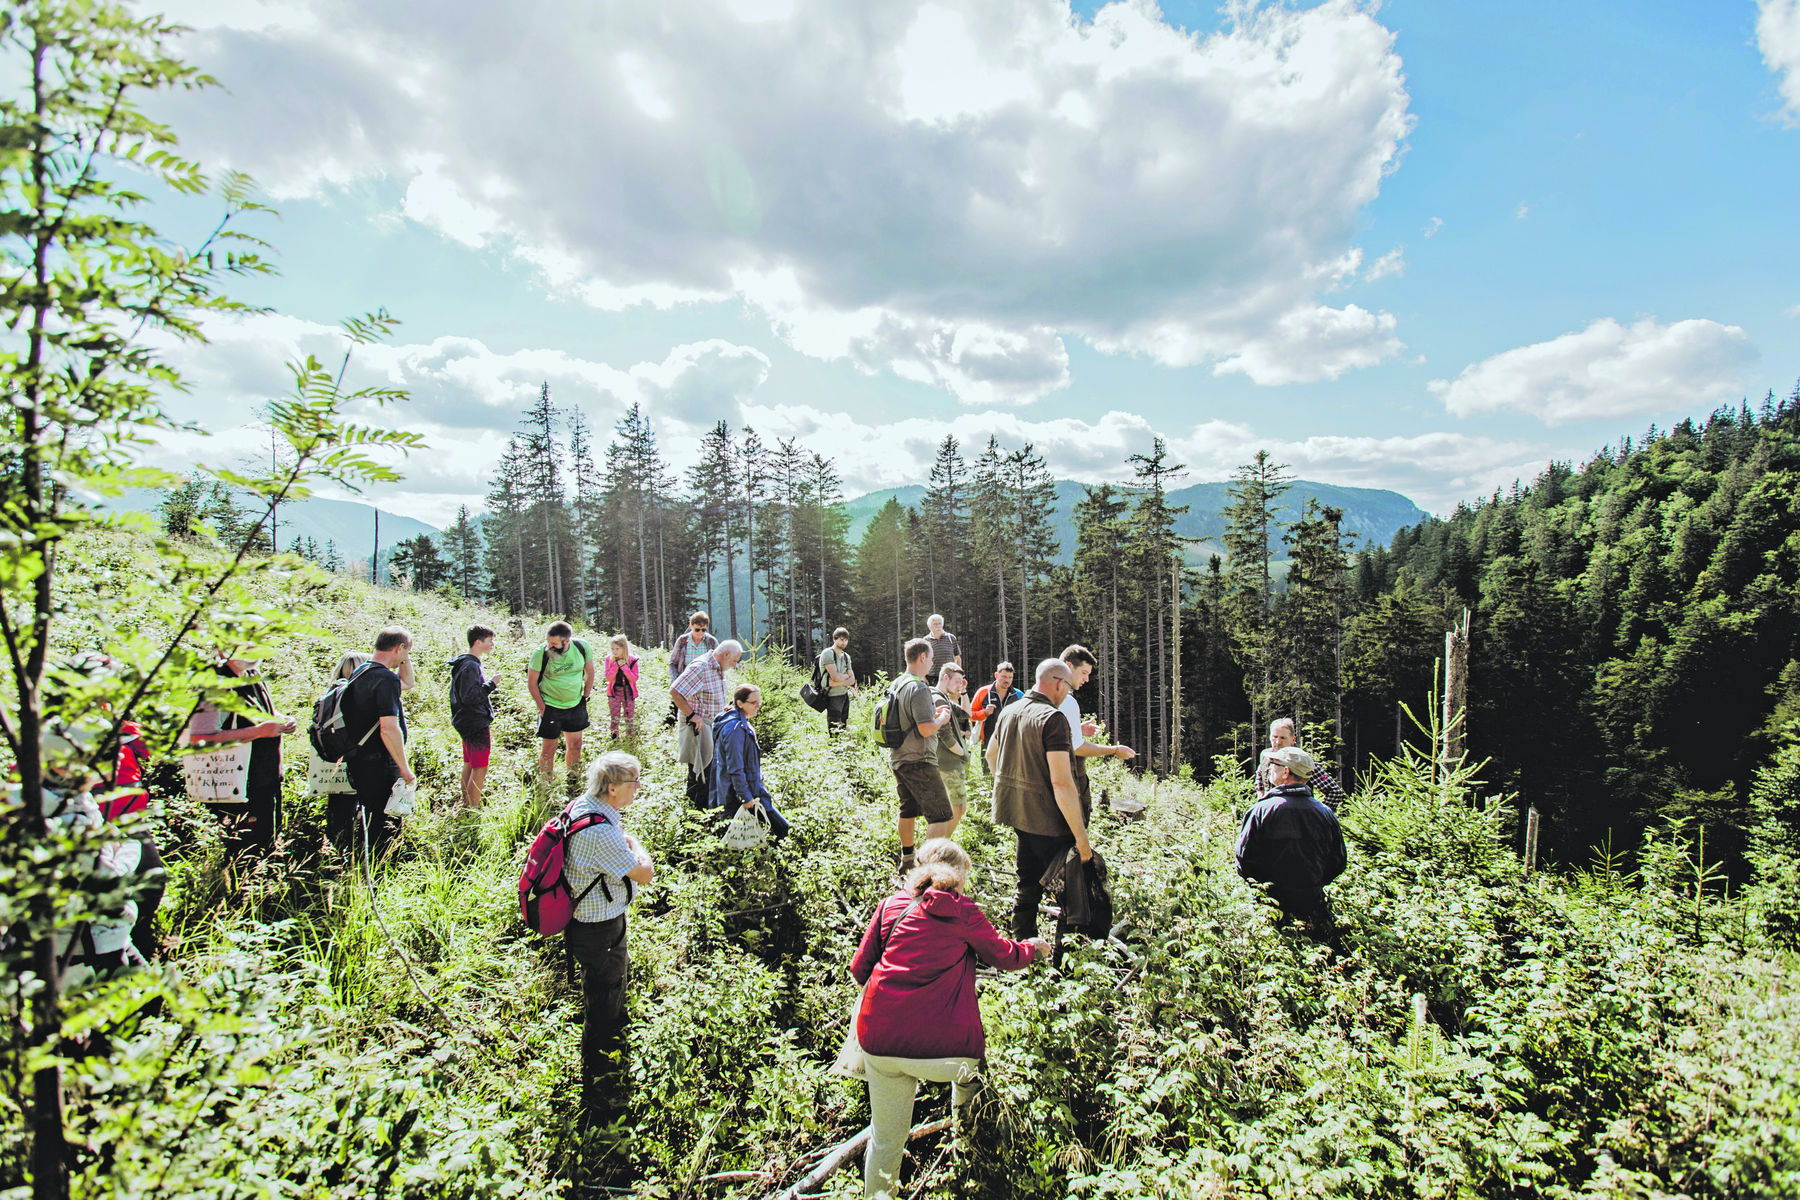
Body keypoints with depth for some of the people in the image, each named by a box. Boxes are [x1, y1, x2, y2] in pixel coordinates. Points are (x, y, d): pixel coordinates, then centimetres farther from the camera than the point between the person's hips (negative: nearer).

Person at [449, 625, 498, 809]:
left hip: (467, 723, 11)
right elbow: (469, 697, -27)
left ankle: (466, 804, 28)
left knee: (469, 765, 18)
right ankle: (474, 808, -2)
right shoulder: (471, 666, -20)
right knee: (480, 768, -6)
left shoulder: (465, 663, 14)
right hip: (476, 724, -11)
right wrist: (490, 684, -20)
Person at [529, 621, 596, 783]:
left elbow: (589, 672, 5)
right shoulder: (540, 653, -20)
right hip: (551, 707, -3)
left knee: (575, 744, 13)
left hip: (576, 705, 3)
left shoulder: (582, 647, -13)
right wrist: (542, 708, -8)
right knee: (548, 747, 1)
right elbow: (531, 683, -8)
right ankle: (544, 784, 17)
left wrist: (585, 698, 6)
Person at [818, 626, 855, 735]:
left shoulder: (846, 656, 13)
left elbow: (852, 680, 7)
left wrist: (837, 683, -11)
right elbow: (835, 676, -19)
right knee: (834, 733, -7)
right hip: (833, 696, -7)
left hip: (845, 695, 7)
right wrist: (847, 676, 1)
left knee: (844, 731, 9)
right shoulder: (828, 653, -9)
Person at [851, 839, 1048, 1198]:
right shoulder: (964, 912, 4)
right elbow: (1006, 957, 17)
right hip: (946, 1052, -2)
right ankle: (964, 1101, 51)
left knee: (886, 1135, 21)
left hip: (881, 1043, 2)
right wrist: (1035, 947, 38)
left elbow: (859, 969, 12)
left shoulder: (891, 905, 9)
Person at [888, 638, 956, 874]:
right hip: (918, 761, -9)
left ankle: (907, 860, 30)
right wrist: (942, 719, -5)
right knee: (940, 814, -4)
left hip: (898, 758, 9)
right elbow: (926, 729, -24)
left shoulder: (895, 685, 10)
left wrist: (932, 714, 16)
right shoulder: (919, 688, -19)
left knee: (908, 809, 20)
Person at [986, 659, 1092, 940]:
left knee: (1029, 881, 22)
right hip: (1045, 818, -8)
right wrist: (1080, 834, -20)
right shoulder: (1053, 718, -20)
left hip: (1015, 810, 8)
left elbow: (991, 754, 23)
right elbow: (1061, 782, -25)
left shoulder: (1009, 711, 6)